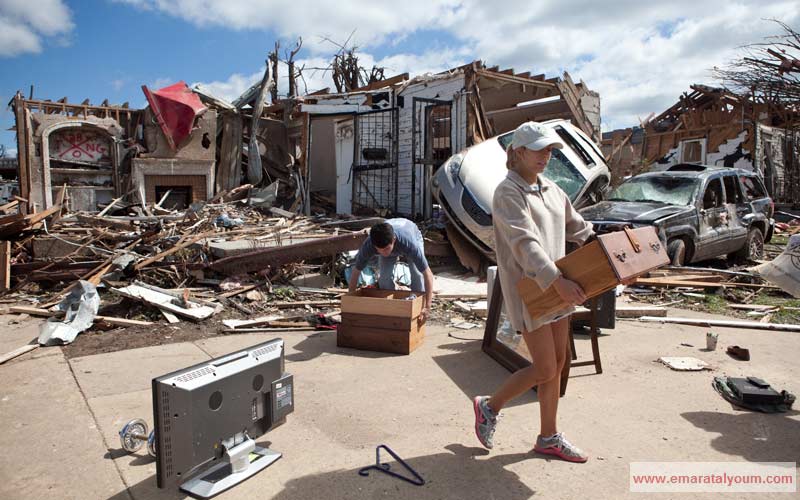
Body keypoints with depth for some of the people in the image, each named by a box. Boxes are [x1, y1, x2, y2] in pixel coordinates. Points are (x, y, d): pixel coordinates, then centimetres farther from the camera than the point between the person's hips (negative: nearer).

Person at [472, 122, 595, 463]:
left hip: (557, 288, 8)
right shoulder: (508, 193, -13)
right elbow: (525, 242, -26)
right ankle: (489, 406, 20)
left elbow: (578, 229, 20)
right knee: (545, 369, -4)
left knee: (558, 364, 12)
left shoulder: (551, 190, 13)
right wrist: (557, 281, -35)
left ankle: (548, 438, 27)